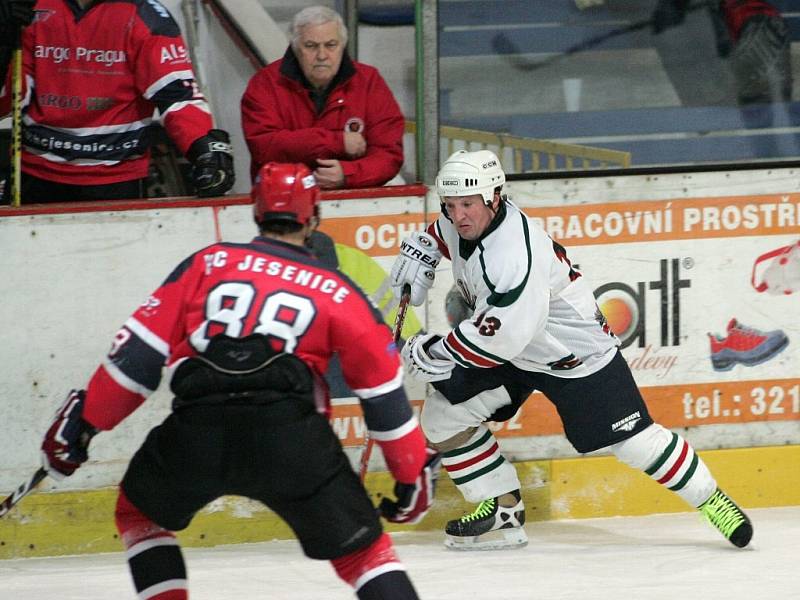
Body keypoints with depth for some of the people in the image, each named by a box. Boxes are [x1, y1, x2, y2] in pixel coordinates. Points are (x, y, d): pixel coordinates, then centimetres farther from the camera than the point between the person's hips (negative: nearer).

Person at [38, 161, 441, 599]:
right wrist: (414, 472, 27)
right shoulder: (337, 292, 17)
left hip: (195, 430, 1)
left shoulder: (206, 263, 18)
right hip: (291, 434, -1)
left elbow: (141, 349, 12)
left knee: (140, 512, 29)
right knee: (361, 547, 10)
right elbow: (383, 390, 17)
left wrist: (86, 420, 20)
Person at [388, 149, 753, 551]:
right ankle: (502, 512, 10)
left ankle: (710, 499, 13)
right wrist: (420, 251, 2)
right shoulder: (464, 222, -10)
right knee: (442, 416, -2)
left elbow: (500, 339, -38)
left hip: (575, 355, -9)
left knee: (632, 439, -6)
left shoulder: (515, 255, -37)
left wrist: (430, 353, -28)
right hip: (505, 351, 9)